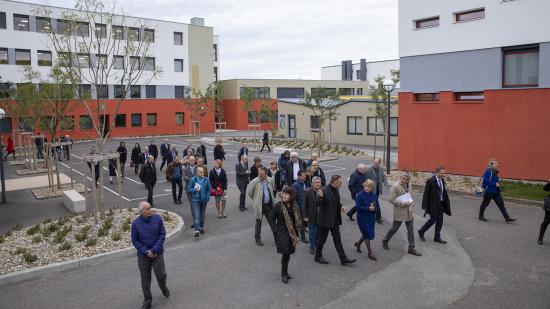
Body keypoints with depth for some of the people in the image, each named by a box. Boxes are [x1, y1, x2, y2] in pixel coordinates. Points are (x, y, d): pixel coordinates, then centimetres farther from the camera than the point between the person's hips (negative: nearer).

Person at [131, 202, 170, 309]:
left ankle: (163, 288, 35)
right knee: (145, 278, 8)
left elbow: (162, 234, -7)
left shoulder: (157, 218, -8)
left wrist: (155, 250, -14)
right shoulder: (135, 223, -8)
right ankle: (147, 300, 25)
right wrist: (146, 252, -13)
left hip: (157, 253, 0)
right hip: (143, 255, 0)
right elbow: (135, 240, -5)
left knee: (161, 275, 0)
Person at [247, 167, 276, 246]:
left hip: (269, 204, 3)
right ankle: (257, 238, 23)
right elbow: (249, 192, -5)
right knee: (258, 222, 9)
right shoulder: (254, 182, -14)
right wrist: (255, 199, 4)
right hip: (260, 205, -3)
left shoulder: (270, 181, 1)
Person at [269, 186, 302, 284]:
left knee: (288, 254, 13)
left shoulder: (294, 206, 3)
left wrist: (296, 233, 8)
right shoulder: (278, 205, -12)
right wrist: (275, 230, -12)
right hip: (282, 233, -5)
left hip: (292, 233, 5)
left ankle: (284, 272, 30)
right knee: (286, 253, -7)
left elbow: (297, 220, 13)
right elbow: (271, 218, -7)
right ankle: (284, 273, 11)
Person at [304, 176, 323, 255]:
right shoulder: (308, 192, -8)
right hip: (311, 216, -1)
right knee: (312, 233, 9)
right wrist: (305, 216, -5)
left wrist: (322, 196, -27)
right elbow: (305, 205, -4)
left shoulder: (323, 191, -7)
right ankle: (312, 247, 25)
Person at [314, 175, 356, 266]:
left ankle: (343, 259, 17)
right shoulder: (325, 191, -23)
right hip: (325, 220, -8)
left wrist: (341, 206, -3)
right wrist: (320, 197, -47)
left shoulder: (336, 190, 3)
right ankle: (318, 256, 29)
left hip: (335, 220, 8)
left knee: (338, 239, 11)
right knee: (322, 239, 10)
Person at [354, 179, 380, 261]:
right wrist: (368, 208, -23)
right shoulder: (360, 195, -13)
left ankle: (358, 243, 42)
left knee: (366, 233, 15)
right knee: (367, 234, 0)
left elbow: (378, 206, 4)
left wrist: (374, 208, -18)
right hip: (362, 218, -5)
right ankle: (370, 252, 13)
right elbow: (358, 207, -18)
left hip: (371, 218, 5)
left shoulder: (374, 195, 2)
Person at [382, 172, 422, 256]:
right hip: (399, 212, -6)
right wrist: (402, 203, -23)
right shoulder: (395, 186, -18)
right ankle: (385, 241, 31)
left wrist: (412, 202, 3)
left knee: (411, 230, 8)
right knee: (394, 228, 8)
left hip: (409, 211, 6)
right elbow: (391, 199, -20)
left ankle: (411, 248, 17)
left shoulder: (408, 185, 5)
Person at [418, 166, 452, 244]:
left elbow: (444, 192, 12)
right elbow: (426, 194, -13)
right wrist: (425, 206, -14)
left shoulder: (442, 180, 6)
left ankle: (437, 237, 22)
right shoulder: (431, 181, -15)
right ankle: (421, 232, 20)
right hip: (433, 205, -7)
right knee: (433, 220, 0)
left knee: (440, 221, 11)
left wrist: (446, 204, 9)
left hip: (441, 204, 7)